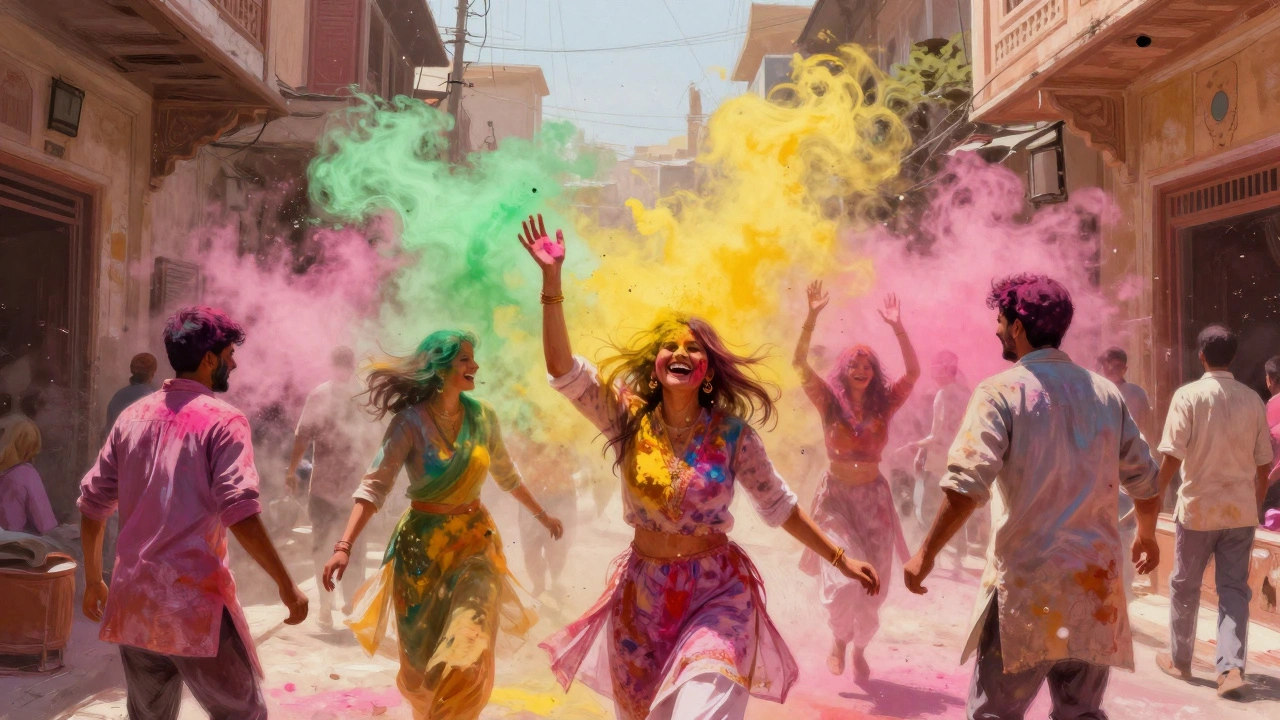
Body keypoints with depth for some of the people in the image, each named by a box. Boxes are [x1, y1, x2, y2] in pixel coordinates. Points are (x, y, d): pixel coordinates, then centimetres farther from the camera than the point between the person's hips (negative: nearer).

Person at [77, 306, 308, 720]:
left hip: (132, 602, 6)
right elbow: (240, 515, -18)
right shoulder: (222, 420, -8)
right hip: (194, 603, -6)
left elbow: (92, 504, 12)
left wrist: (93, 580, 24)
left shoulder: (133, 416, 10)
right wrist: (287, 586, -12)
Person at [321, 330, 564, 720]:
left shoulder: (483, 416, -1)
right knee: (421, 660, 11)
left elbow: (506, 474, 15)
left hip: (475, 540, 3)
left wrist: (542, 515, 24)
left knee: (469, 657, -7)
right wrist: (344, 547, -31)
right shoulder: (410, 421, -14)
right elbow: (375, 485, -20)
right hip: (423, 544, -2)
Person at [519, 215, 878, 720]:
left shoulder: (732, 433, -6)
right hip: (643, 591, 2)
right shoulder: (628, 418, -6)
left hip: (717, 589, -2)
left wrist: (840, 558, 2)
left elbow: (779, 506, 4)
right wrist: (552, 279, -23)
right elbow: (563, 369, -16)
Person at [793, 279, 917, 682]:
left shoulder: (883, 405, 1)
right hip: (836, 498, -2)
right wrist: (812, 317, -24)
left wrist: (897, 328, -18)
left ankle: (859, 649, 32)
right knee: (843, 581, -15)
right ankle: (839, 638, 15)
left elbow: (913, 372, -9)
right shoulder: (830, 403, -4)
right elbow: (799, 363, -14)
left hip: (874, 499, 2)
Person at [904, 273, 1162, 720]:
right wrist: (1147, 536, 32)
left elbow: (966, 487, -18)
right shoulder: (1106, 393, 7)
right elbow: (1145, 482, 14)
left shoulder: (1001, 391, -9)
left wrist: (926, 555, -10)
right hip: (1096, 582, 5)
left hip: (1026, 585, -5)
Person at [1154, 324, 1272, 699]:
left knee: (1184, 586, 12)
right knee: (1234, 588, 7)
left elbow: (1172, 456, -14)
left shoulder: (1188, 395, -10)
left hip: (1198, 506, -3)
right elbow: (1264, 464, 7)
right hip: (1241, 510, 3)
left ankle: (1180, 661, 24)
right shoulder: (1252, 399, 2)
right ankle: (1232, 669, -2)